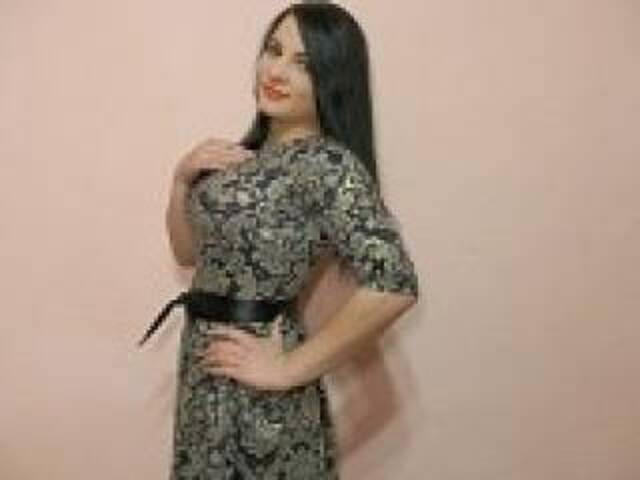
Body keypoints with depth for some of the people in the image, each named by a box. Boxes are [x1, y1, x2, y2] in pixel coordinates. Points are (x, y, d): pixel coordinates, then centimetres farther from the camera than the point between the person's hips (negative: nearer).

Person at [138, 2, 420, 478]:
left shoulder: (328, 164, -19)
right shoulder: (250, 151, 6)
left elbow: (394, 284, -31)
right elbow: (189, 252, 13)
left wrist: (291, 368, -22)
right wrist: (184, 176, -4)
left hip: (254, 385, -8)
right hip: (207, 367, 8)